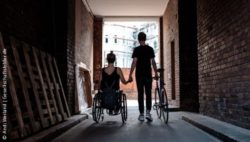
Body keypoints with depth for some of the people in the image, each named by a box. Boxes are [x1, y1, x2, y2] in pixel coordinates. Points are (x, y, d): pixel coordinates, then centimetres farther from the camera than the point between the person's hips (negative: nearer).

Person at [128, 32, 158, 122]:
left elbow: (134, 62, -11)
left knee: (140, 94, 5)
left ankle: (141, 114, 8)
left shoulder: (136, 49, -4)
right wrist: (156, 73, 11)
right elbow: (153, 62, 2)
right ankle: (148, 112, -6)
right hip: (148, 74, 1)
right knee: (148, 94, 7)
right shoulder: (150, 49, 3)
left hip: (139, 75, -1)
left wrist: (130, 75, -10)